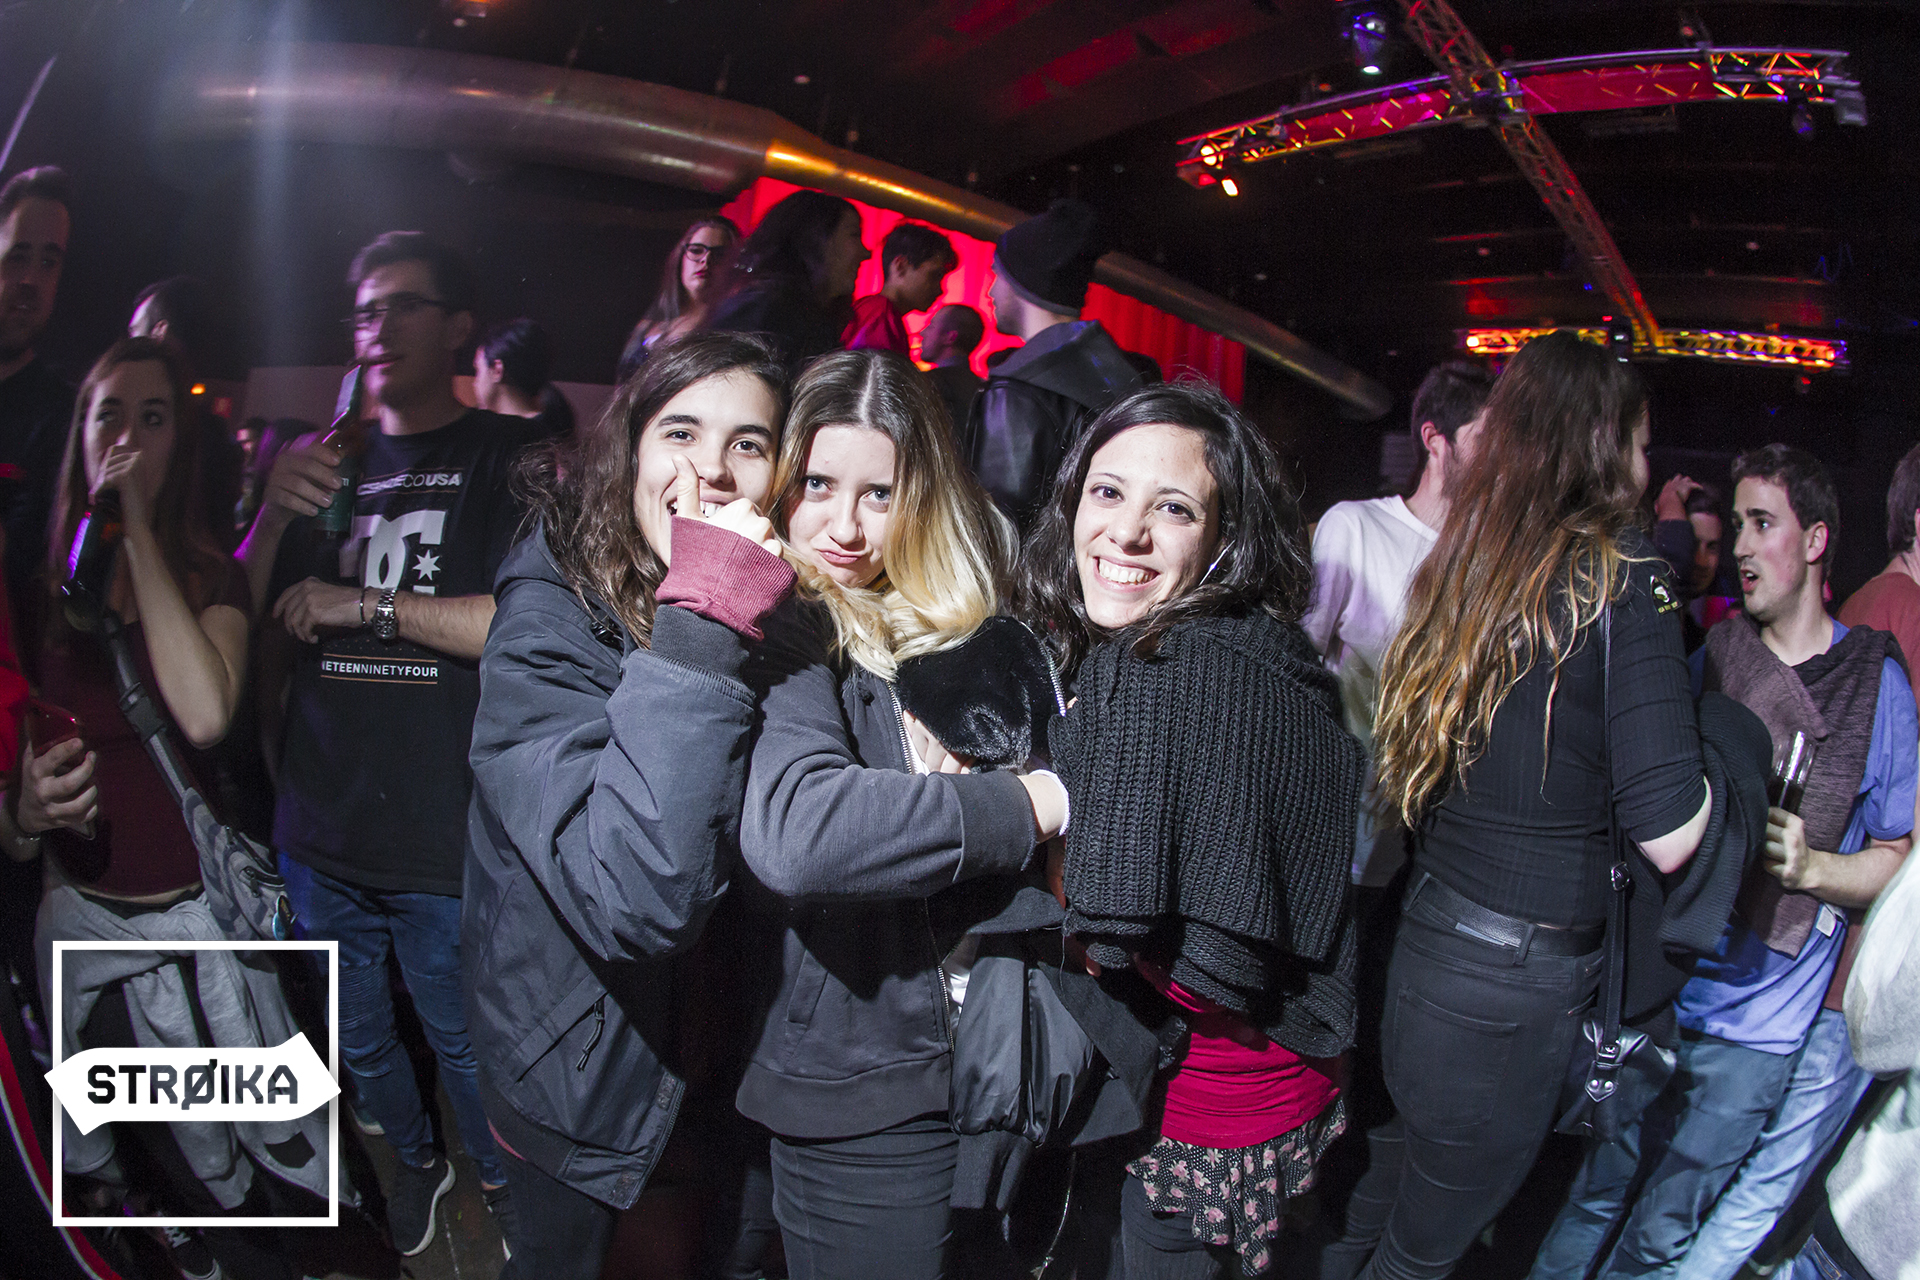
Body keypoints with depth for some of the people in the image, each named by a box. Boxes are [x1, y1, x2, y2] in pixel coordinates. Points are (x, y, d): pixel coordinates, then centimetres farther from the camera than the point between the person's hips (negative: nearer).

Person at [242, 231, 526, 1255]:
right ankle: (415, 1159, 49)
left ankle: (498, 1177, 40)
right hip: (320, 834, 5)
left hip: (442, 841, -5)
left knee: (463, 1043, 13)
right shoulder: (325, 462, 11)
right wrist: (273, 518, -9)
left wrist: (365, 603, -13)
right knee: (358, 1040, 22)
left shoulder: (509, 456, -5)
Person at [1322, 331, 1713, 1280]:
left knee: (1385, 1195, 27)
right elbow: (1668, 835, -18)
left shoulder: (1466, 564, 3)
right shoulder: (1620, 572, -15)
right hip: (1513, 988, -6)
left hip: (1422, 944, 6)